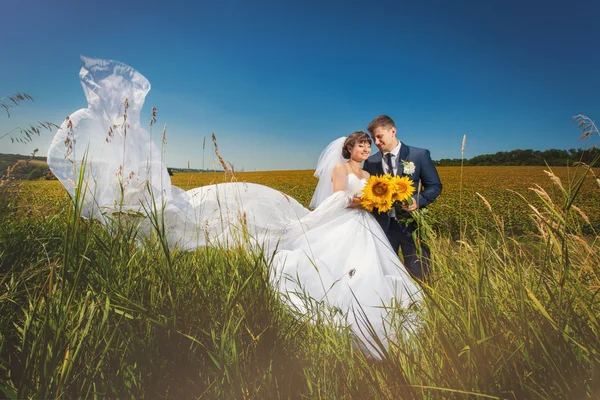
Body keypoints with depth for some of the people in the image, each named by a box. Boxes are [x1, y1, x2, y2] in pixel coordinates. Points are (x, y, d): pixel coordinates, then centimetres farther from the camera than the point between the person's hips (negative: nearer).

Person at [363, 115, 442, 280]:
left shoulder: (420, 155, -1)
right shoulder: (371, 162, 8)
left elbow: (435, 186, 2)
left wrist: (419, 201, -17)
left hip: (411, 223, -2)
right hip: (383, 225, 3)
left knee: (418, 273, 2)